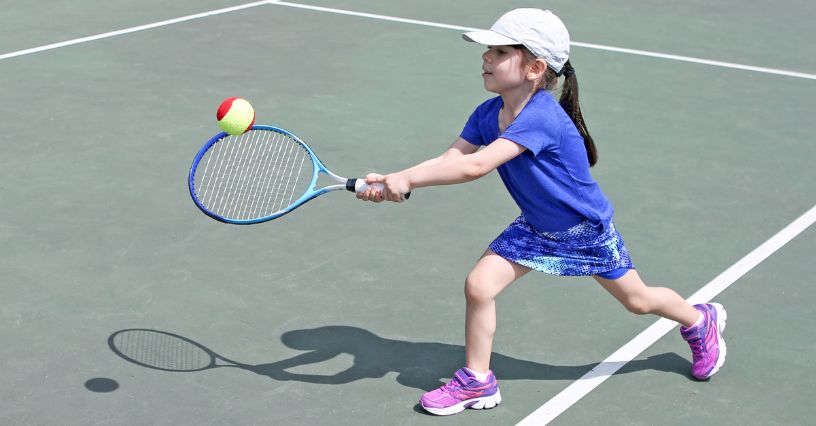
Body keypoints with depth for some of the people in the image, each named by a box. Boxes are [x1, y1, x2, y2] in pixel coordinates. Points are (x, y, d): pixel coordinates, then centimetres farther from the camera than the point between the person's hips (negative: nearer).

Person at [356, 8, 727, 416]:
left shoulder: (541, 117, -38)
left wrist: (407, 178, -43)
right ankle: (477, 382, 8)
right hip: (536, 229, 6)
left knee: (637, 300, 12)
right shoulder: (487, 114, -12)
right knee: (478, 284, -10)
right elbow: (448, 160, -19)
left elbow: (475, 166, -45)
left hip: (587, 229, -6)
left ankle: (701, 320, 45)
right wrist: (390, 182, -34)